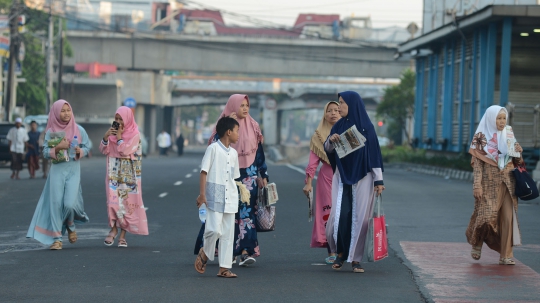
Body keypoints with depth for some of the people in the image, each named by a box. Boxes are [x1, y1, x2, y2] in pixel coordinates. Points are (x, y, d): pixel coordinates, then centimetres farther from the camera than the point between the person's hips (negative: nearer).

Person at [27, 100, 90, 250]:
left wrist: (80, 151, -13)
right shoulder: (51, 132, 2)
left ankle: (70, 226, 23)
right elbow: (45, 152, 1)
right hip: (57, 170, 0)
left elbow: (86, 148, 9)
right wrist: (58, 147, -16)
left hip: (74, 170, 0)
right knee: (56, 203, -5)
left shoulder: (79, 130, 4)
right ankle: (56, 238, 2)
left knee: (69, 203, -11)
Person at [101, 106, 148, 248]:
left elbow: (125, 150, -16)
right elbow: (104, 150, 4)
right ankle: (113, 229, 5)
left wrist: (119, 137, -11)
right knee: (113, 199, -7)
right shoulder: (113, 131, 8)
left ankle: (123, 234, 5)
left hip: (128, 174, -3)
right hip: (114, 172, 3)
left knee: (127, 202, -1)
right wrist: (105, 137, -11)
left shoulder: (135, 134, -5)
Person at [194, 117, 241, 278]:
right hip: (215, 197, -6)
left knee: (228, 233, 4)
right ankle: (204, 254, 13)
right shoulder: (213, 148, -6)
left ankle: (224, 268, 8)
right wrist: (202, 193, -13)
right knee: (215, 229, -15)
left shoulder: (234, 153, 12)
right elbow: (204, 171, -8)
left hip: (230, 199, 6)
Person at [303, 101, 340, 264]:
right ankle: (331, 252, 3)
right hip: (327, 177, 0)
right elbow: (313, 162, 3)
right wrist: (308, 182, -4)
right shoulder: (318, 136, 7)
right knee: (328, 214, -2)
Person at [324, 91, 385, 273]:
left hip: (362, 178, -3)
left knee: (360, 217, -3)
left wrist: (379, 180, -8)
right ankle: (340, 253, 14)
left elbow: (374, 153, -4)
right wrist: (330, 141, -13)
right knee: (340, 215, -7)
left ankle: (356, 259, 6)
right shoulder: (339, 126, 7)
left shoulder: (366, 126, -4)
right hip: (342, 177, 3)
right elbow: (328, 150, 11)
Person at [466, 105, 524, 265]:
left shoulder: (509, 136, 11)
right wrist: (477, 185, -15)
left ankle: (506, 255, 0)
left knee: (508, 217, -4)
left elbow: (516, 162, 16)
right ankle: (476, 243, 21)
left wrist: (518, 152, -6)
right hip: (489, 182, -4)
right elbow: (477, 162, -7)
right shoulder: (481, 137, -2)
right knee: (487, 215, -9)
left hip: (507, 182, 4)